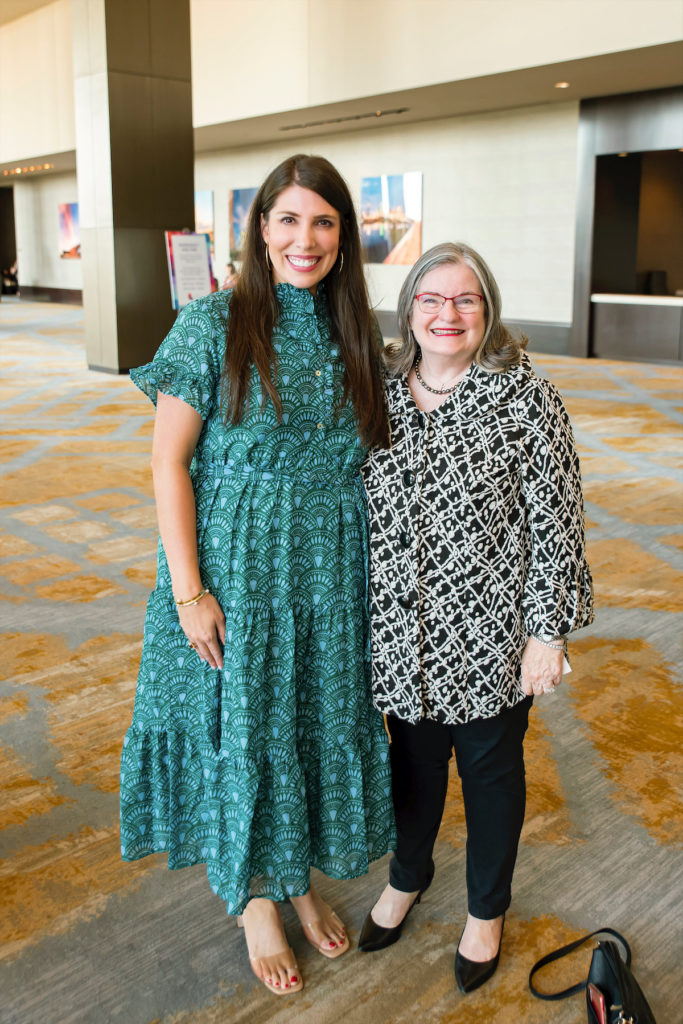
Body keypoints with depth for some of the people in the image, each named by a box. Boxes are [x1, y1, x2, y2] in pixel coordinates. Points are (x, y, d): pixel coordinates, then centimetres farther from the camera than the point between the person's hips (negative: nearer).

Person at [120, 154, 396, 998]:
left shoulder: (353, 335, 4)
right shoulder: (214, 324, -9)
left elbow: (366, 460, 10)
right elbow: (168, 461, -11)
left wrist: (379, 573, 6)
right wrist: (188, 588, -15)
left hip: (332, 577, 4)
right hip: (237, 574, -4)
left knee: (321, 723, 16)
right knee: (242, 731, 10)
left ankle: (304, 877, 43)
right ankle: (257, 902, 35)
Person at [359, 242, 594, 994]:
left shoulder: (526, 401, -12)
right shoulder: (381, 395, 1)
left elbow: (556, 524, -11)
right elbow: (358, 508, 9)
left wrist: (548, 633, -11)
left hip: (490, 639, -3)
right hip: (403, 635, 4)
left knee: (490, 769, 16)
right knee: (412, 758, 21)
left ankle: (486, 909, 40)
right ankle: (408, 876, 48)